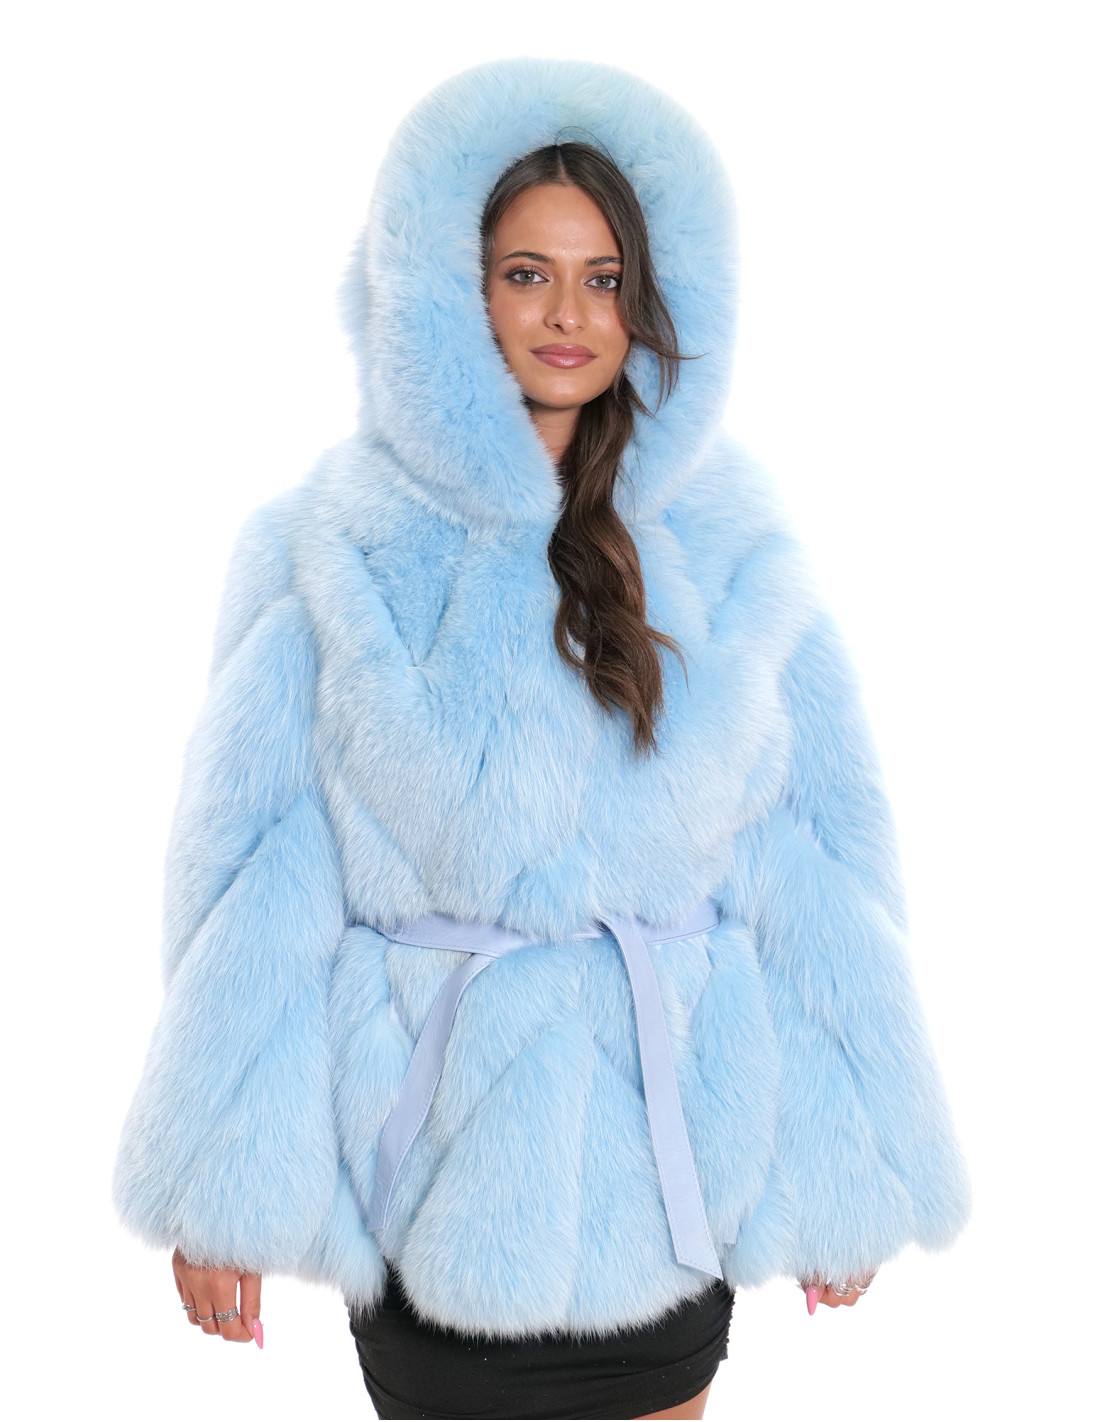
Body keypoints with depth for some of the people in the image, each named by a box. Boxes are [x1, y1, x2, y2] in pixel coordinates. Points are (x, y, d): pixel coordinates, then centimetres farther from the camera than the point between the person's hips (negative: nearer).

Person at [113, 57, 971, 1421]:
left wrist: (844, 1158, -1)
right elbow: (251, 874, -6)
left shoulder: (729, 545, -2)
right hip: (434, 1144, -1)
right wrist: (217, 1183, -6)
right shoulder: (338, 548, -6)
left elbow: (822, 860, -1)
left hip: (670, 1150, 2)